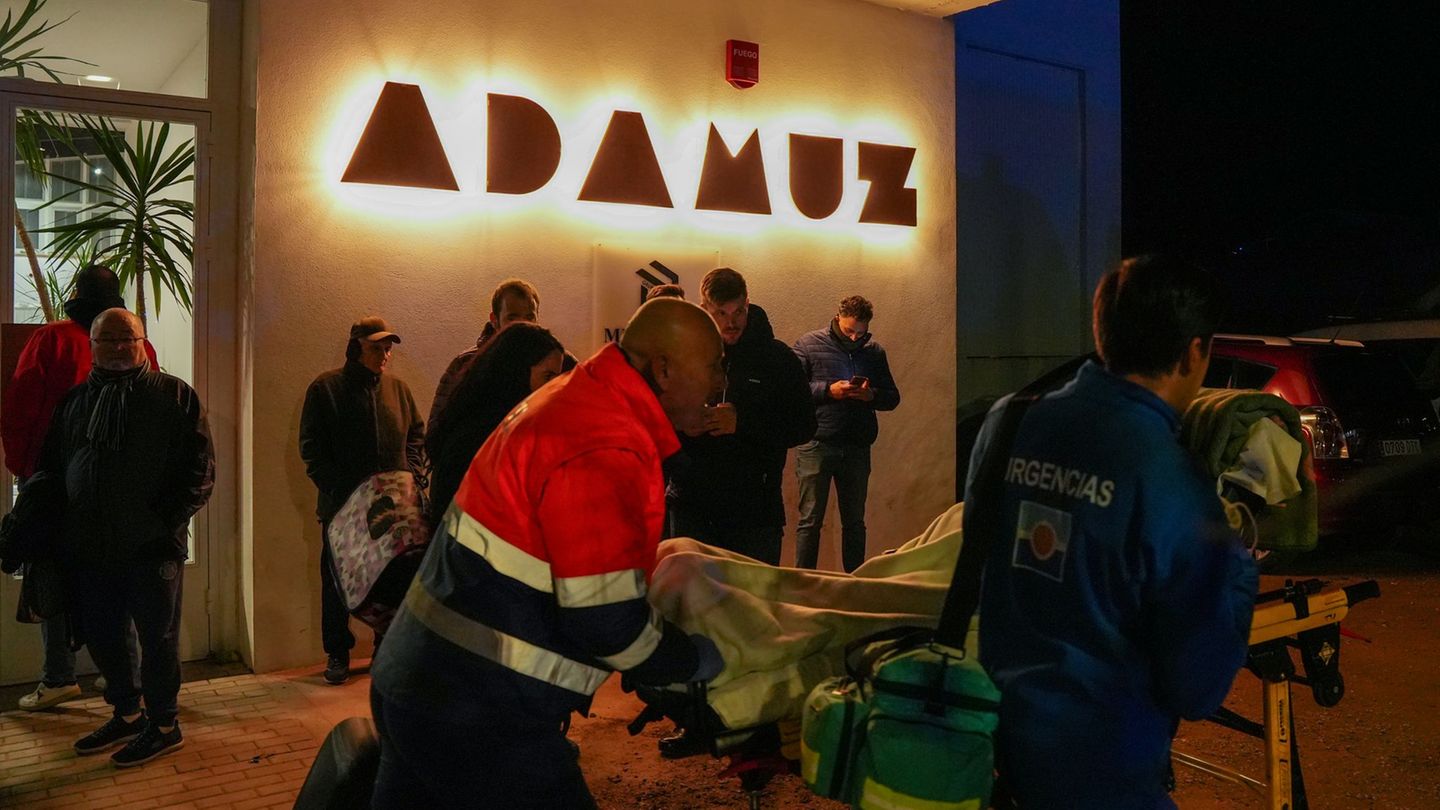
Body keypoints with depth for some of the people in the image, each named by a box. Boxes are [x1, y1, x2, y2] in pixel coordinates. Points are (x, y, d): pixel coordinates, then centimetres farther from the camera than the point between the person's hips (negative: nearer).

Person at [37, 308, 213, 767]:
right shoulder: (75, 401, 13)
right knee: (101, 637, 14)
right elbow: (52, 467, 18)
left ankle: (163, 725, 17)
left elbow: (200, 468, -3)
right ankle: (127, 714, 32)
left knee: (157, 636, 4)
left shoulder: (175, 396, 0)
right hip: (89, 547, 5)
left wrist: (173, 519, -13)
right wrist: (61, 527, 6)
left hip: (152, 545, -5)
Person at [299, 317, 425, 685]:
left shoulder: (398, 388, 9)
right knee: (336, 581, 7)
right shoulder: (325, 388, -1)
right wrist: (335, 488, -12)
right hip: (341, 506, -2)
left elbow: (417, 435, 15)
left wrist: (410, 473, 0)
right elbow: (311, 447, -3)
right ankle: (337, 653, 20)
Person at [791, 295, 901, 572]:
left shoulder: (875, 351, 11)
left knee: (855, 522, 12)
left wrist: (871, 395, -9)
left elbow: (892, 398, 13)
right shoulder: (809, 344, 0)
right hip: (816, 444, -4)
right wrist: (828, 390, -17)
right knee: (810, 520, 1)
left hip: (857, 448, 4)